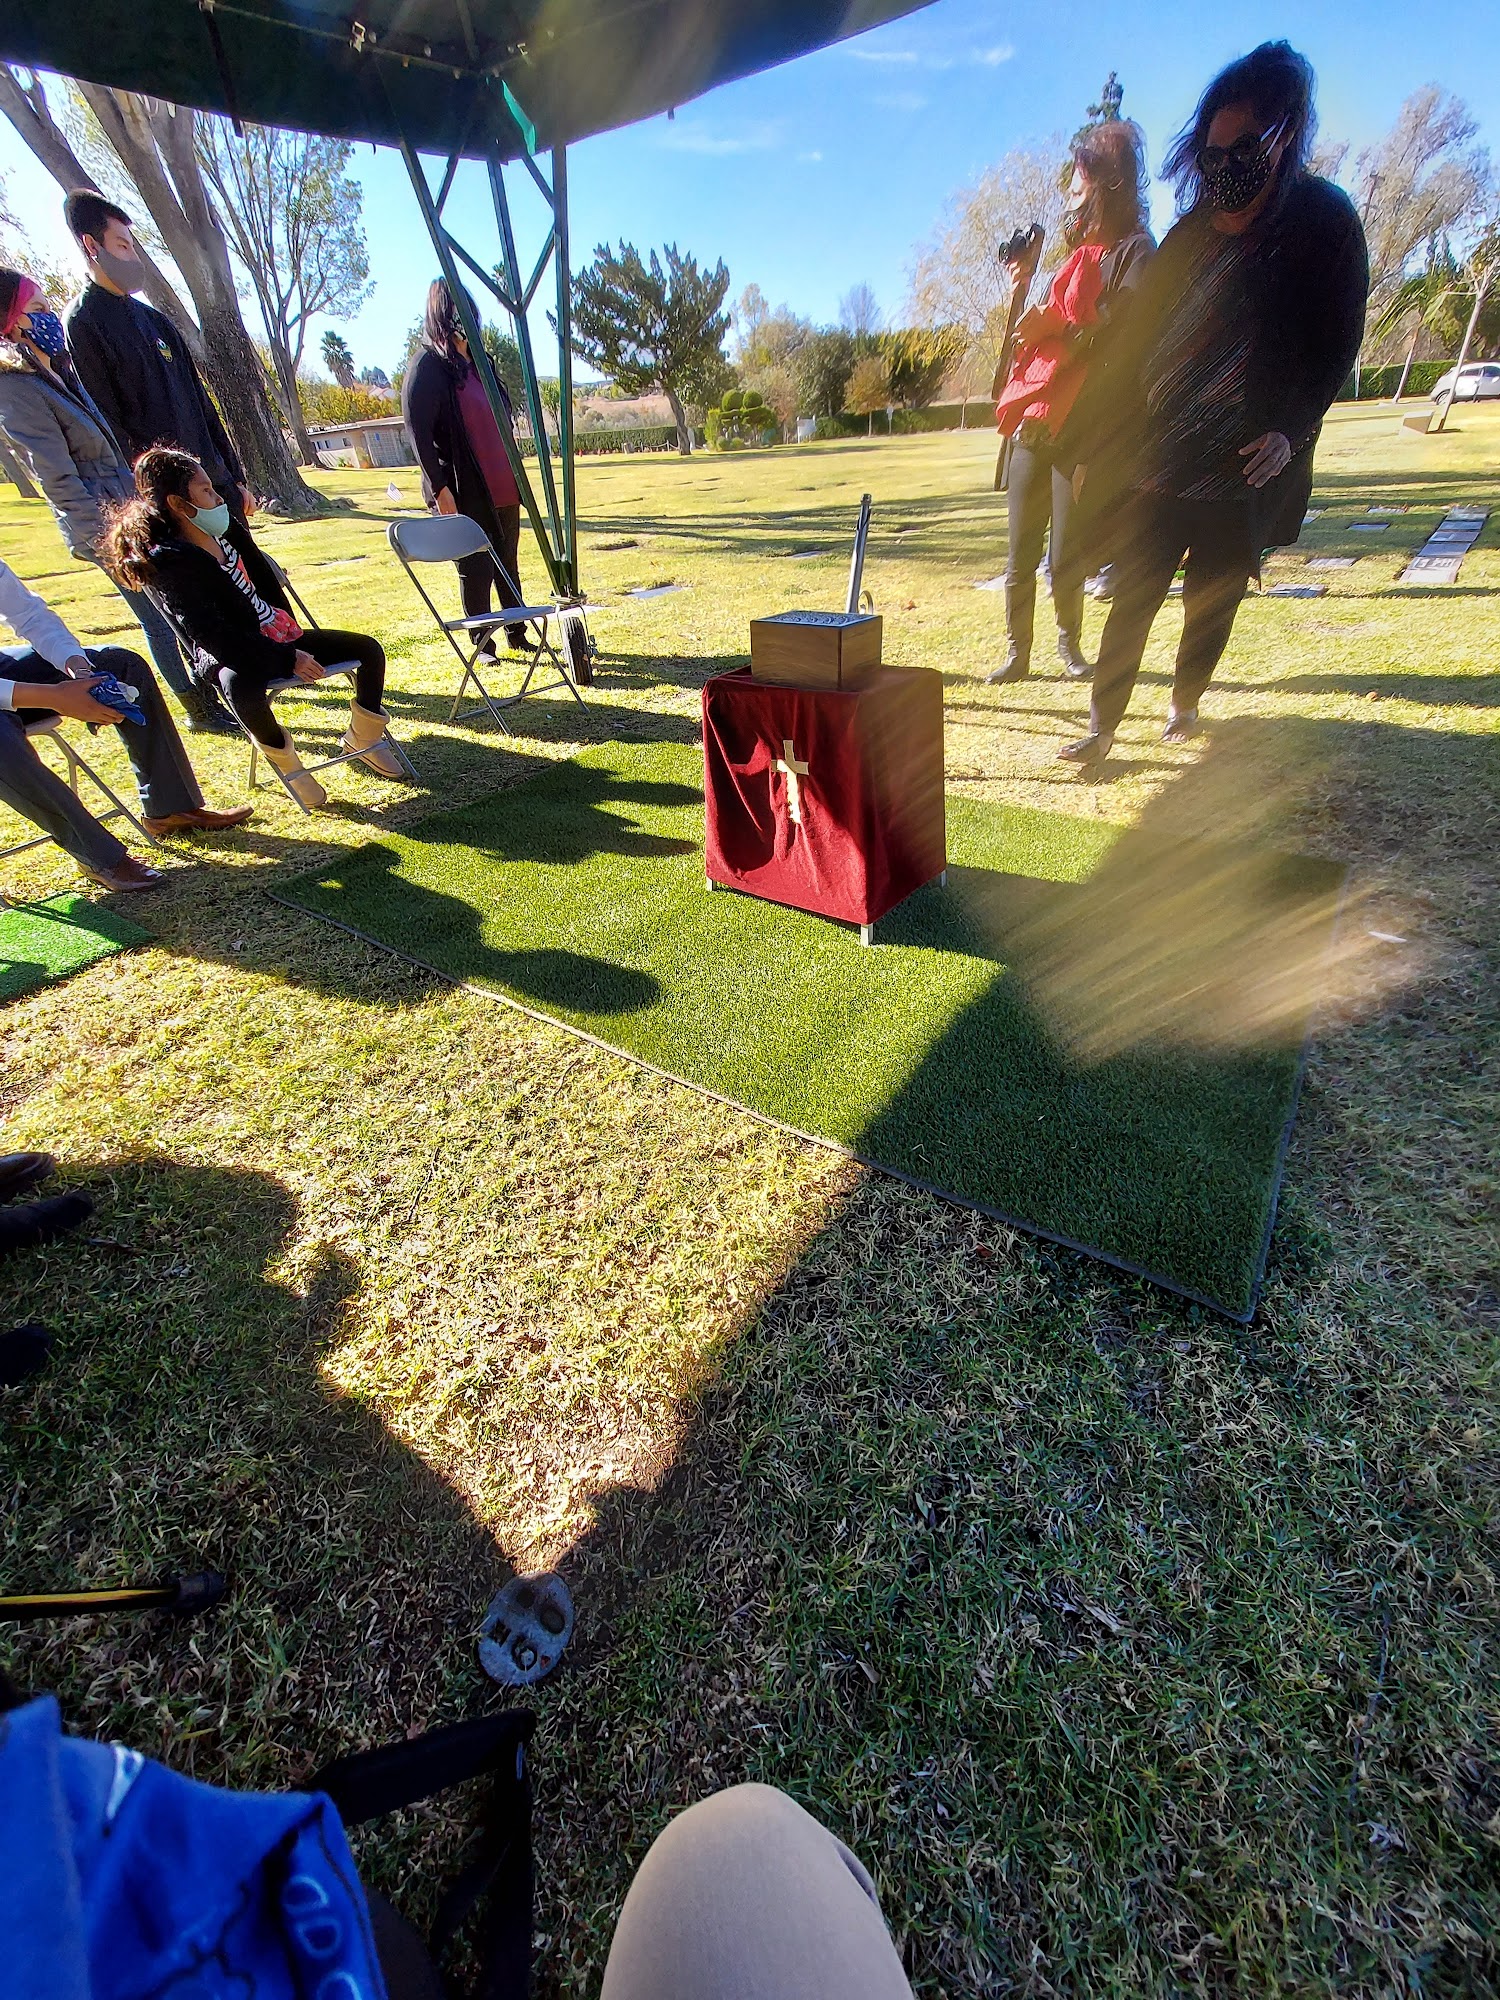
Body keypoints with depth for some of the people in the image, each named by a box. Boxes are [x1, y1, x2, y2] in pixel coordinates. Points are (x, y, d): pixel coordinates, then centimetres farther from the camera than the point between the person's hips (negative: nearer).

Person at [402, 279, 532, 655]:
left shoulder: (479, 362, 17)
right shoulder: (427, 366, -5)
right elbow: (417, 432, -12)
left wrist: (514, 478, 20)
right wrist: (439, 487, -20)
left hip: (503, 489, 7)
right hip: (464, 493, -7)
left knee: (508, 564, 12)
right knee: (476, 570, -2)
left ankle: (518, 634, 22)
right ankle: (482, 643, 7)